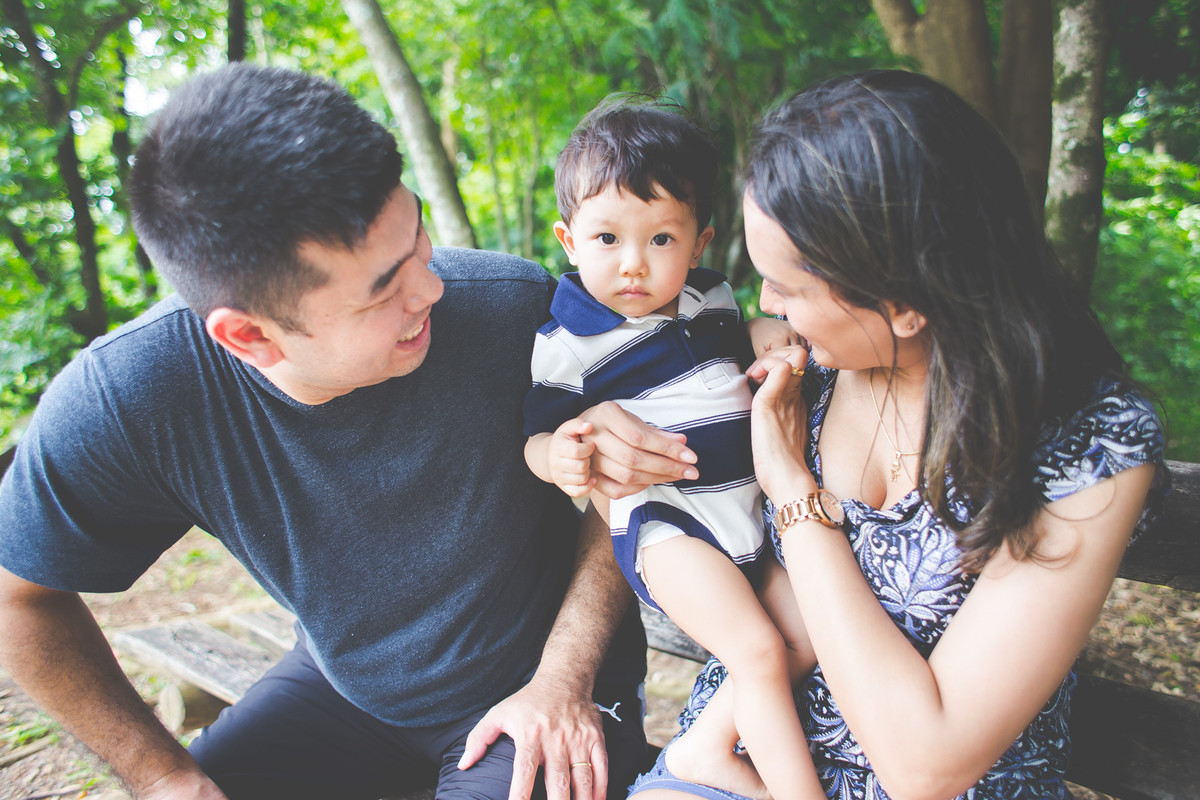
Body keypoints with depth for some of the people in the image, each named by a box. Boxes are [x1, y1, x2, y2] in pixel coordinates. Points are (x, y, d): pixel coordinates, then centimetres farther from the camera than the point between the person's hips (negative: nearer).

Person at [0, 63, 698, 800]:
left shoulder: (517, 310, -28)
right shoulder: (116, 403, -24)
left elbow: (626, 484, -12)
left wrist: (564, 680, -18)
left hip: (536, 684, -2)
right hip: (345, 684, 3)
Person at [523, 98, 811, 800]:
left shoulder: (714, 296, 7)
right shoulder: (569, 345, -9)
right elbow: (536, 435, -3)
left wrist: (764, 341, 4)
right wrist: (556, 457, -26)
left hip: (755, 505, 7)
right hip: (665, 522, -7)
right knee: (761, 652, -18)